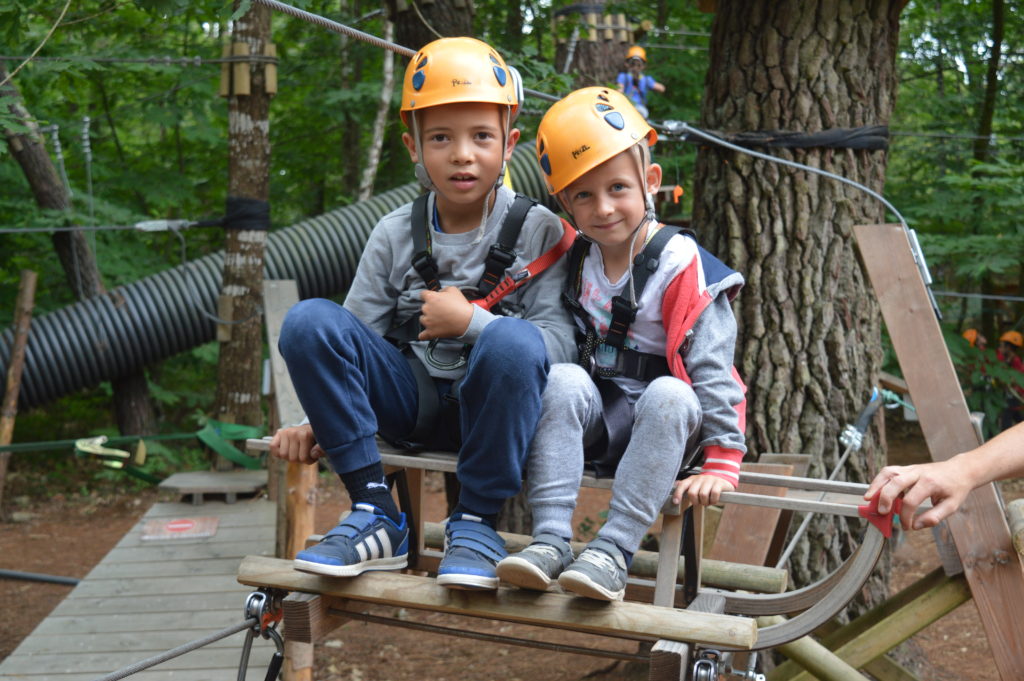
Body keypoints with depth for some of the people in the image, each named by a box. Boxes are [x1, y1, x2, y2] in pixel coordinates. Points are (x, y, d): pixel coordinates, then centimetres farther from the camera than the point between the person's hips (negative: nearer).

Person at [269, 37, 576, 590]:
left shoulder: (539, 232, -2)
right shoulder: (395, 235, 6)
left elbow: (561, 342, -12)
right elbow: (353, 339, 3)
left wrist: (472, 321, -21)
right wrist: (317, 421, -10)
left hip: (494, 407, -3)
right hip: (412, 400, 3)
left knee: (512, 340, -37)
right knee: (308, 320, -20)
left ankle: (475, 523, -20)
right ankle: (375, 514, -18)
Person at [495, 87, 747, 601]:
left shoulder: (681, 266, -12)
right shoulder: (575, 260, 4)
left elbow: (711, 368, -14)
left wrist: (722, 462, -18)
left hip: (659, 425, -3)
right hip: (593, 421, 4)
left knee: (670, 395, -34)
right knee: (563, 379, -26)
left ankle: (614, 549, -34)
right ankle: (550, 537, -30)